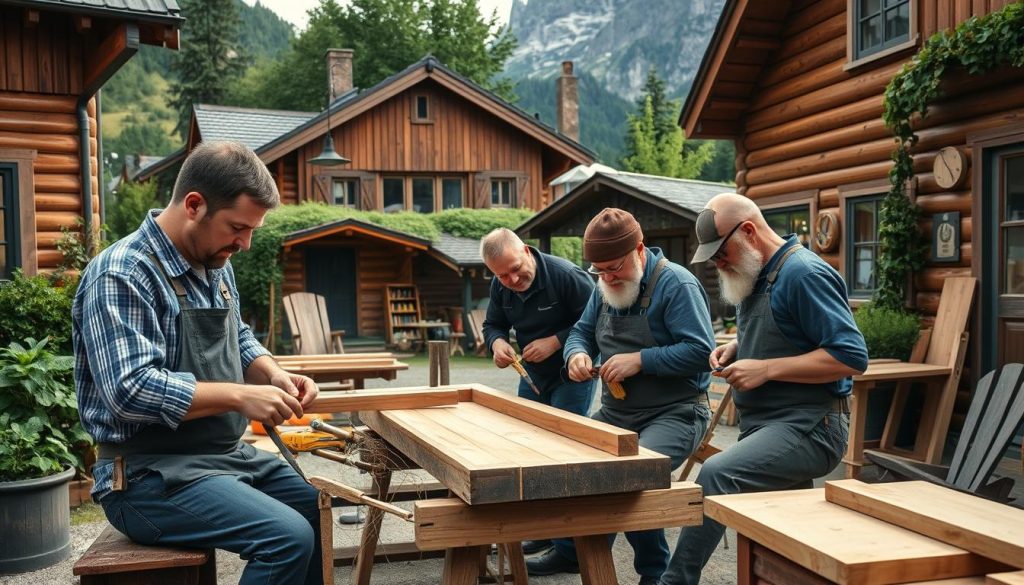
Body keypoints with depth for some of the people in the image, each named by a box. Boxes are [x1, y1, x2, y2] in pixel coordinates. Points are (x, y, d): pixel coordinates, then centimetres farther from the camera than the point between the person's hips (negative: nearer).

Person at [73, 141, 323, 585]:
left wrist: (273, 374, 0)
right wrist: (239, 396, -25)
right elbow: (130, 390, -29)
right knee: (289, 538, -24)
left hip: (225, 455, 9)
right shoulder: (122, 276, -20)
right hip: (149, 474, -9)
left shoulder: (214, 264, 8)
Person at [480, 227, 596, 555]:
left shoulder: (567, 275, -25)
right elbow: (493, 324, 8)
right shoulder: (500, 286, -4)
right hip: (532, 376, 7)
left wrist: (555, 342, -27)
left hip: (572, 376, -7)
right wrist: (497, 342, -15)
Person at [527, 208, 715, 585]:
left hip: (674, 414, -8)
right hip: (615, 413, 8)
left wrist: (640, 360, -27)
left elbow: (701, 351, -22)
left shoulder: (676, 284, -16)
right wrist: (577, 354, -8)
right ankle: (568, 552, 28)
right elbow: (582, 331, 16)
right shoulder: (605, 288, 8)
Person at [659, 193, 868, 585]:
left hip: (807, 428, -10)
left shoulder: (803, 274, -16)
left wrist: (766, 368, -21)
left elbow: (851, 356, -21)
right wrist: (735, 347, 7)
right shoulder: (756, 274, 13)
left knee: (716, 476, -29)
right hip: (767, 426, 10)